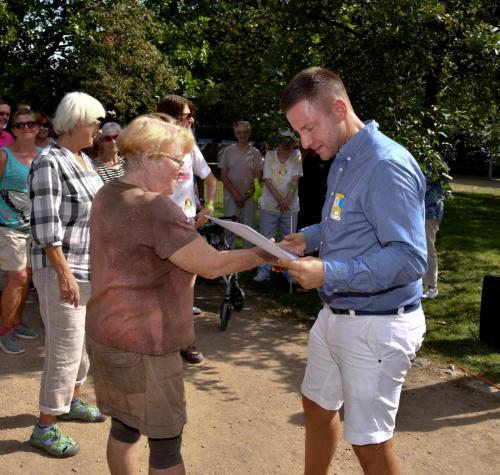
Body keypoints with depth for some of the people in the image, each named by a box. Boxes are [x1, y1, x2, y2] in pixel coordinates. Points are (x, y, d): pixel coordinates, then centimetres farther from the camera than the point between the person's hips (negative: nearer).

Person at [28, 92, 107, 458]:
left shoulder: (85, 160, 10)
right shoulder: (49, 163, -16)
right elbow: (45, 226, -20)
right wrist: (65, 275, -24)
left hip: (91, 268, 9)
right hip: (62, 270, -9)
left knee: (83, 340, 20)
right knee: (65, 348, -3)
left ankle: (73, 401, 38)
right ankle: (45, 427, 12)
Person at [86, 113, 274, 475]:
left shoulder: (109, 195, 7)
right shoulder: (155, 207, -22)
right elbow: (213, 266, -21)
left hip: (107, 335, 9)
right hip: (141, 346, -9)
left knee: (124, 427, 21)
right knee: (165, 442, 6)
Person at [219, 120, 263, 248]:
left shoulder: (255, 153, 3)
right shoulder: (228, 151, 3)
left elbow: (258, 177, 2)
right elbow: (223, 176, 1)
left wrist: (247, 195, -8)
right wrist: (236, 195, -8)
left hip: (249, 197, 0)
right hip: (231, 196, 0)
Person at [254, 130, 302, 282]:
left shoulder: (296, 155, -2)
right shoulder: (270, 155, -4)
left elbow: (295, 180, -8)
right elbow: (267, 181, -9)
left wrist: (287, 199, -19)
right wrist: (280, 200, -18)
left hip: (290, 206, 1)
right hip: (270, 205, -1)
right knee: (266, 239, 2)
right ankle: (263, 272, 9)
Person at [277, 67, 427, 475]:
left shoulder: (388, 165, -22)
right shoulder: (343, 161, 7)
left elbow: (411, 259, -27)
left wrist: (330, 274, -31)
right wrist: (309, 238, 4)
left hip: (377, 326, -9)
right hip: (336, 315, 9)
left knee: (370, 442, 6)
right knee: (317, 406, 24)